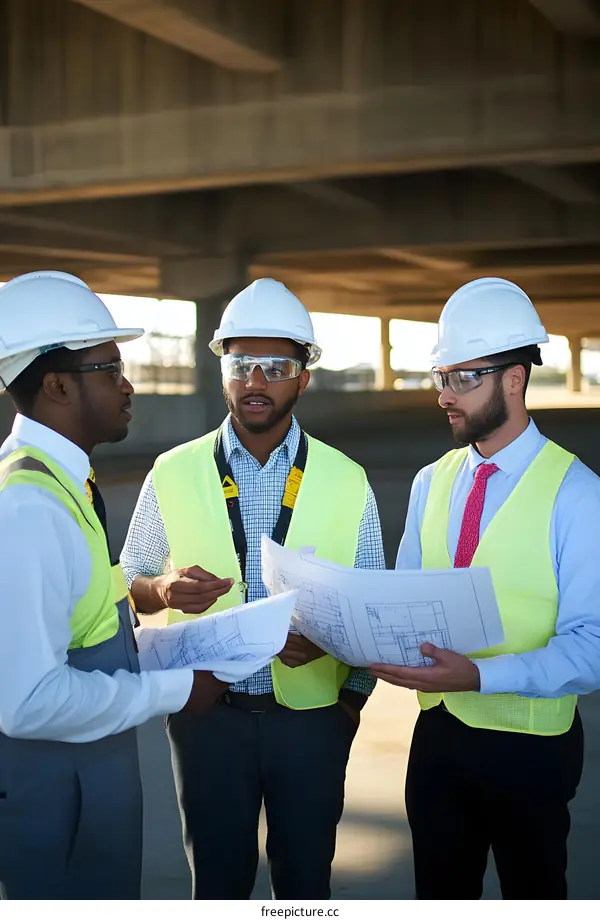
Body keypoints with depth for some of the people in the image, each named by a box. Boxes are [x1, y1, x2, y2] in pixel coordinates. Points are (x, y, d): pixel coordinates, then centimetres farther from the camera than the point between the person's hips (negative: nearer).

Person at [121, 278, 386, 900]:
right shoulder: (173, 475, -2)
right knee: (217, 878, 14)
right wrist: (164, 588, -18)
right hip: (206, 713, 0)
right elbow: (128, 581, 5)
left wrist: (354, 692, -14)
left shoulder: (346, 481, -1)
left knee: (305, 877, 14)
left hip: (313, 714, 1)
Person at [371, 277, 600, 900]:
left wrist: (479, 676, -33)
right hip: (438, 734, 5)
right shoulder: (431, 484, 3)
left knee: (532, 894, 18)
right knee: (438, 893, 21)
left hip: (530, 748, -5)